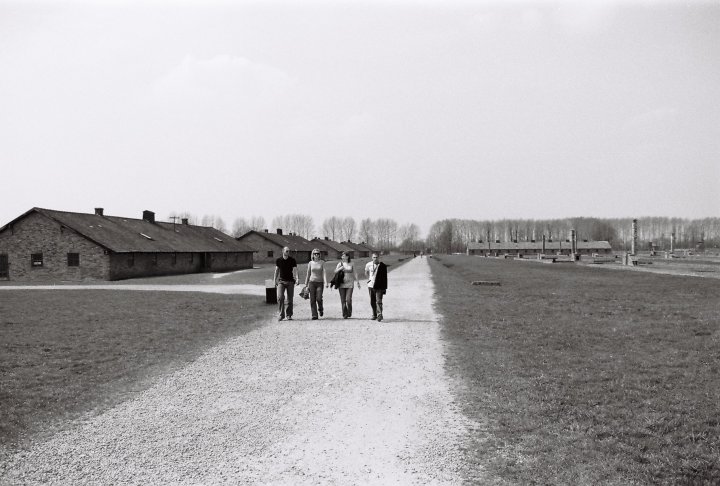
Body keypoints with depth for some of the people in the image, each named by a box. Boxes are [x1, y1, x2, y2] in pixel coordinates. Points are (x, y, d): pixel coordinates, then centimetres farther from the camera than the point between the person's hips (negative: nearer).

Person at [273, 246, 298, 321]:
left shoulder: (292, 260, -1)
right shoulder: (278, 260, 3)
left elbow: (295, 269, -8)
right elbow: (276, 270, 11)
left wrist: (297, 278, -23)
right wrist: (275, 280, 8)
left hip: (290, 281, 0)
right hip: (281, 281, 0)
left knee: (290, 299, 3)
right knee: (280, 297, -14)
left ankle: (289, 315, 14)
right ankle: (281, 314, -6)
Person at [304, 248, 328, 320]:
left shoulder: (322, 262, 1)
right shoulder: (310, 263, 5)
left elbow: (324, 272, -7)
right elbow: (308, 274, 11)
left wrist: (325, 282, -20)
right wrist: (306, 285, 11)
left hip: (320, 282, -2)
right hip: (312, 282, 2)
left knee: (319, 298, -14)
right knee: (312, 300, -2)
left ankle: (320, 309, 18)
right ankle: (314, 315, 2)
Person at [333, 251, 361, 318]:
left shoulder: (351, 264, 5)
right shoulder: (340, 264, 6)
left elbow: (354, 273, 9)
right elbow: (335, 271, 0)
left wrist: (358, 282, 5)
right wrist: (340, 268, -17)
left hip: (350, 284, -1)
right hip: (341, 284, 1)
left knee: (348, 299, -10)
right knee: (343, 300, 0)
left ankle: (349, 312, 13)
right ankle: (344, 314, 7)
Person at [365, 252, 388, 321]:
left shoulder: (383, 266, -6)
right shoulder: (368, 265, 3)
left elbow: (385, 277, -3)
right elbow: (366, 273, 23)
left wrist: (385, 287, -5)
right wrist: (369, 279, 12)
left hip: (379, 286, -4)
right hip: (371, 286, 4)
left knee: (378, 301, -14)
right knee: (372, 302, 9)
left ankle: (379, 315, -16)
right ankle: (374, 315, 20)